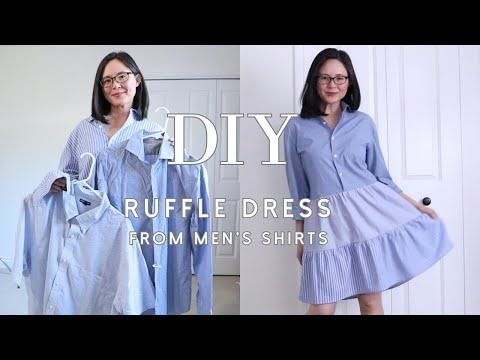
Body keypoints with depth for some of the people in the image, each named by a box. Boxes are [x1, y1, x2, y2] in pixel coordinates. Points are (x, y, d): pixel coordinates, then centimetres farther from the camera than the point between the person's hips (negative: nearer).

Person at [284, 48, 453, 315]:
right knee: (322, 308, -2)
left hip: (370, 210, 1)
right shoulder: (297, 128, 4)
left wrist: (416, 206, 6)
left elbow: (380, 175, 13)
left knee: (371, 301, 8)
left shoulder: (364, 123, 8)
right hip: (327, 219, -1)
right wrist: (300, 237, 8)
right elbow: (298, 187, 6)